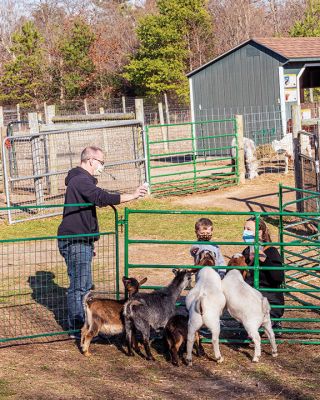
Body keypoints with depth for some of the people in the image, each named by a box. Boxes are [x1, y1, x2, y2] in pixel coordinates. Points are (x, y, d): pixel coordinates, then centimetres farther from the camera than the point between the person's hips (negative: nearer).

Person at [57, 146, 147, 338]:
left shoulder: (81, 179, 19)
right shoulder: (81, 181, -17)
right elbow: (102, 198, -30)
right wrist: (132, 196, -28)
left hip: (81, 241, 11)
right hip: (75, 242, -11)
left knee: (85, 285, 16)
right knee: (78, 286, -6)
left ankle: (81, 324, 24)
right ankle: (77, 328, -1)